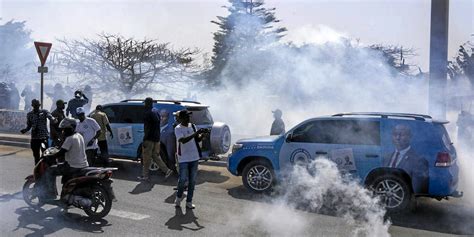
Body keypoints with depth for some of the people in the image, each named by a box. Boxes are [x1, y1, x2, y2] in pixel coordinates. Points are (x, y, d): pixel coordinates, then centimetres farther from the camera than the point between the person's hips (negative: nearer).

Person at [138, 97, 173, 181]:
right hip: (156, 138, 9)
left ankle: (145, 176, 9)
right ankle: (167, 170, 9)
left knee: (146, 157, 1)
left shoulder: (148, 113, -16)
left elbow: (148, 128, -19)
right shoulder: (156, 112, 13)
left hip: (150, 139, -9)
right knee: (155, 155, 15)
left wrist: (144, 139, -17)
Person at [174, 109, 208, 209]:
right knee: (183, 179, -2)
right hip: (183, 159, -5)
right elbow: (183, 140, -25)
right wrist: (196, 133, -30)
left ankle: (189, 201, 18)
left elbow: (197, 140, 12)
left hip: (194, 158, 5)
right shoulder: (178, 129, -9)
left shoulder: (192, 126, 8)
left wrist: (202, 134, -9)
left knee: (192, 181, 7)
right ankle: (179, 197, 24)